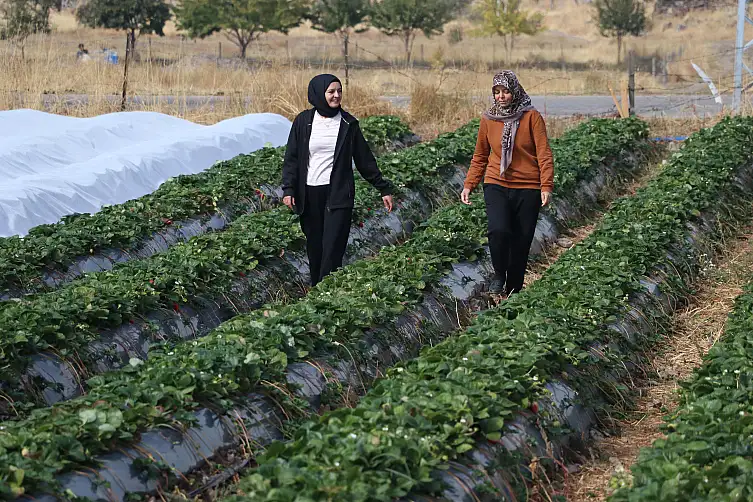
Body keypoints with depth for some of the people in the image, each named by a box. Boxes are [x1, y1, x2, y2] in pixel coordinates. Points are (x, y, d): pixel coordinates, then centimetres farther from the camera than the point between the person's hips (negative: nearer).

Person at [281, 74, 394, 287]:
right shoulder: (303, 121, 3)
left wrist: (384, 188, 8)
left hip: (338, 194, -1)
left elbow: (365, 159, 9)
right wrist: (288, 189, -6)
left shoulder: (348, 123, 4)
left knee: (333, 249, -10)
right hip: (310, 195, 1)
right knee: (314, 247, 6)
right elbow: (292, 158, 5)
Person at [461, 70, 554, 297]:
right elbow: (480, 156, 15)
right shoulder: (488, 119, 6)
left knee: (521, 240, 2)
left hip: (527, 188, -1)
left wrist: (546, 186, -14)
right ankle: (499, 275, 3)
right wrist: (468, 185, 9)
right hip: (496, 185, 1)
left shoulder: (531, 116, -3)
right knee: (498, 230, -21)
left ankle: (513, 289, 17)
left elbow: (544, 153, -6)